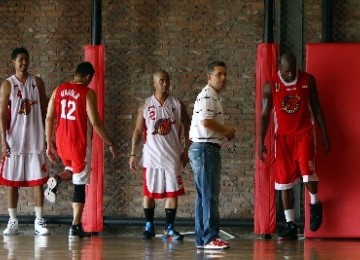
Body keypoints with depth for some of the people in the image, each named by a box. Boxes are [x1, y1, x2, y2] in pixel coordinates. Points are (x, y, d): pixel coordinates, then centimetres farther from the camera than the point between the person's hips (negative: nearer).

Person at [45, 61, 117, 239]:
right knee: (80, 184, 2)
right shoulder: (87, 93, -10)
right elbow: (95, 122, -13)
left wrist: (49, 144, 13)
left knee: (73, 168, 32)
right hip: (80, 143, -5)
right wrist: (110, 144, -4)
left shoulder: (59, 90, 5)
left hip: (62, 142, 5)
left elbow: (49, 119, 6)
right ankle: (75, 227, 1)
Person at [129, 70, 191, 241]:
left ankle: (169, 229, 5)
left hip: (172, 156, 1)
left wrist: (186, 150, 0)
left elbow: (187, 128, 7)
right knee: (149, 192, 3)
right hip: (151, 156, -1)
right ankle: (149, 226, 14)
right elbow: (138, 130, 3)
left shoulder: (178, 105, 3)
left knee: (172, 192, -1)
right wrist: (133, 154, -2)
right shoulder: (146, 105, 1)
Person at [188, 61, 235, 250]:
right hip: (205, 148, -11)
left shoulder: (214, 97, 21)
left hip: (208, 149, 11)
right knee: (210, 195, -10)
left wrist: (225, 132, 11)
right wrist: (226, 130, -13)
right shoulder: (207, 96, -13)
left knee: (204, 195, 12)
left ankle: (202, 239, 15)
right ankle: (210, 238, -10)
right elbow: (206, 121, -26)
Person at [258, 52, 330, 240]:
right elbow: (265, 115, 0)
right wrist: (261, 142, -6)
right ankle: (290, 226, 10)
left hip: (304, 133, -1)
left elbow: (316, 108, 6)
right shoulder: (271, 85, -3)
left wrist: (324, 134, 4)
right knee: (284, 181, 2)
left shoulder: (308, 80, -2)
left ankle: (315, 204, 11)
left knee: (307, 171, -20)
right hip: (283, 136, 1)